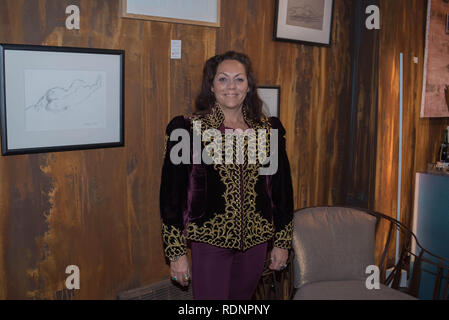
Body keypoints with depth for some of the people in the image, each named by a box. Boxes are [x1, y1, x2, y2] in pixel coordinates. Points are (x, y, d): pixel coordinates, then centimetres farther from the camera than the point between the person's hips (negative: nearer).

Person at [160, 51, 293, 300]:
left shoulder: (268, 129, 2)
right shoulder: (189, 128, -8)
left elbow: (281, 186, 9)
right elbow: (172, 192, -7)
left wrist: (282, 241, 9)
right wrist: (176, 252, -8)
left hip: (256, 241, 4)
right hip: (210, 241, -3)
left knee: (243, 298, 20)